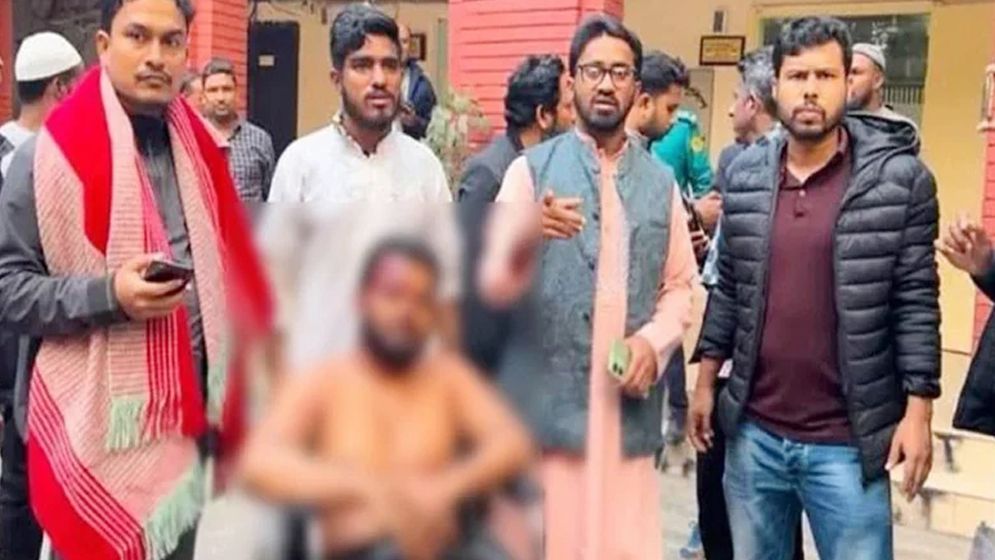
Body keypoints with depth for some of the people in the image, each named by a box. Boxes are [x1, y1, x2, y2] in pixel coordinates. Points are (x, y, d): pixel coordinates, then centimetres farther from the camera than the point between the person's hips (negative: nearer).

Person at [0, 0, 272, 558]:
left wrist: (235, 393, 14)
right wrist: (108, 295, -23)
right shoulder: (51, 154, -9)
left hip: (188, 420, 6)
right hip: (98, 430, -5)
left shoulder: (198, 150, 7)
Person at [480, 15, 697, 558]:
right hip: (545, 405, -2)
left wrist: (654, 342, -7)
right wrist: (527, 236, -29)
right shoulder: (531, 169, 3)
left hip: (629, 410, 3)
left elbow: (680, 285, 13)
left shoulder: (661, 182, 13)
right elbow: (493, 283, -7)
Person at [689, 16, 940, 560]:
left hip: (849, 441, -3)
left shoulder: (901, 176, -8)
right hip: (753, 431, 4)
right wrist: (706, 381, 8)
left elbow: (917, 302, -7)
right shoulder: (745, 174, 2)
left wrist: (918, 410, -9)